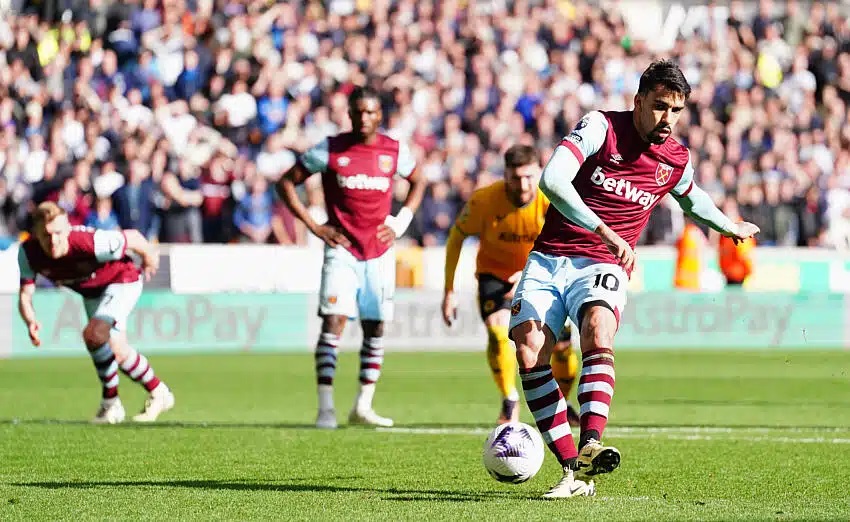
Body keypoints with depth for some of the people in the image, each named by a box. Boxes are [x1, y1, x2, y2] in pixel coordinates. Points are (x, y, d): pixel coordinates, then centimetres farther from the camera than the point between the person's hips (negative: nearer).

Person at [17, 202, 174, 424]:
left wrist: (149, 256, -2)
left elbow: (132, 237, -24)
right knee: (116, 350, 15)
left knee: (94, 334, -25)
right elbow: (25, 295, -20)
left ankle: (110, 404, -6)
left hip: (121, 280, -7)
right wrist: (31, 321, -43)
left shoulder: (92, 243, -41)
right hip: (91, 292, 7)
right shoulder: (28, 253, -28)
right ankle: (158, 393, 36)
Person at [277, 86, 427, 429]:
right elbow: (286, 183, 2)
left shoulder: (395, 151, 3)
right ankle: (325, 408, -16)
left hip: (379, 252, 3)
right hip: (342, 249, -3)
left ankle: (363, 407, 17)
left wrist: (400, 222, 7)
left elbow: (418, 182, 22)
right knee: (334, 321, -15)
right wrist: (314, 226, -5)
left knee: (376, 327, 7)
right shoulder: (330, 149, -4)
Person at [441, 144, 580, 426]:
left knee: (562, 344, -7)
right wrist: (449, 291, -8)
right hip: (496, 272, -1)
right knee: (498, 330, -26)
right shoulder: (484, 201, -24)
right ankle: (509, 403, -7)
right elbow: (456, 236, -8)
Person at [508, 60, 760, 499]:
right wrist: (605, 231, -28)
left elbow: (692, 200, 34)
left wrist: (731, 227, 50)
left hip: (601, 267, 1)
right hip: (548, 260, -1)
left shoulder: (677, 160, 8)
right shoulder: (600, 127, -6)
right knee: (529, 352, -20)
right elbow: (552, 179, -21)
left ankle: (590, 446, -47)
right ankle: (573, 471, -16)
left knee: (598, 329, -33)